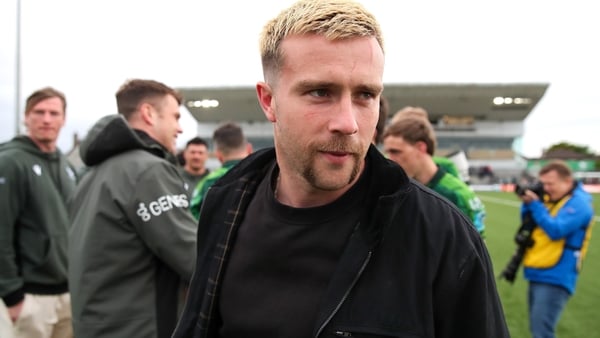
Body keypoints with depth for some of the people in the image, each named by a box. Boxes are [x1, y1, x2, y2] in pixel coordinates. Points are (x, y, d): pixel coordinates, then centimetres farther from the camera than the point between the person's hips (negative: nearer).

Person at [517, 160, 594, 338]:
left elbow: (556, 230, -22)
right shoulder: (548, 197, 11)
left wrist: (535, 205, -17)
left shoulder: (578, 203, -12)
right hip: (538, 274, 9)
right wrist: (527, 204, -2)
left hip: (555, 278, -9)